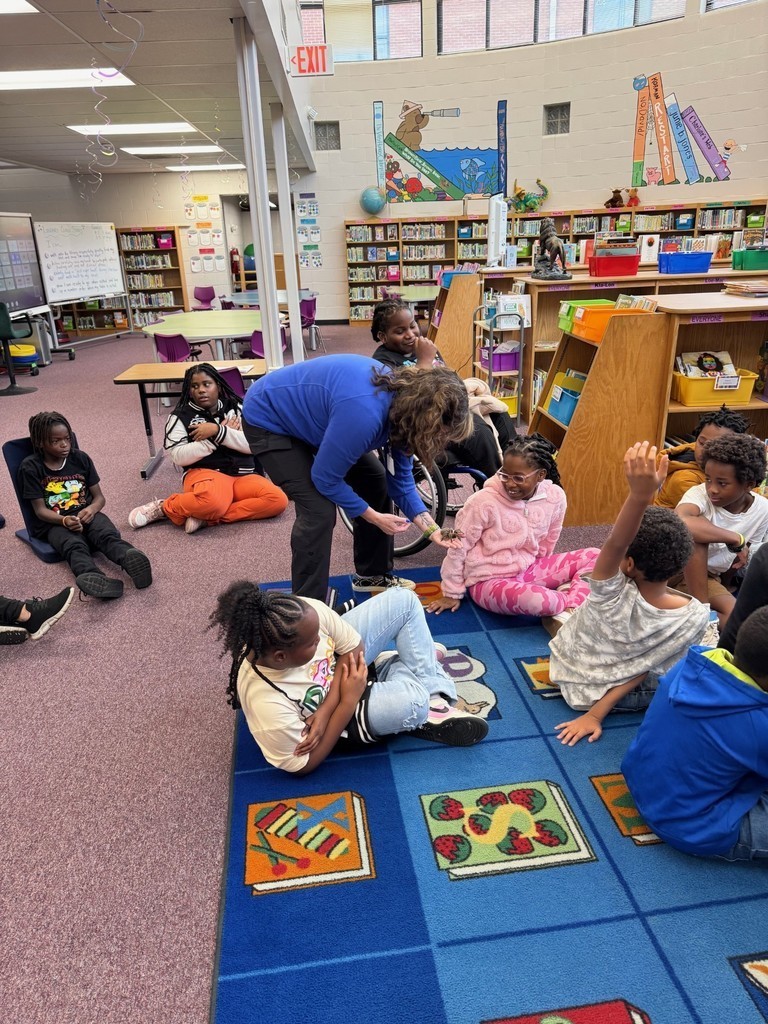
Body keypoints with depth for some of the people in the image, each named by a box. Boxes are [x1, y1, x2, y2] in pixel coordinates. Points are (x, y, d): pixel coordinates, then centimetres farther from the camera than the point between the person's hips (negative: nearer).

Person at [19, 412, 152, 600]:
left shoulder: (81, 458, 8)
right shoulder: (31, 468, 0)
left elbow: (99, 496, 8)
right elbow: (40, 509, -4)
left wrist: (92, 509, -17)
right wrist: (64, 520, -25)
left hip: (86, 514, 3)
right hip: (54, 523, -2)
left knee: (108, 534, -34)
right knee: (74, 546, -38)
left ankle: (131, 560, -67)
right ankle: (93, 578, -71)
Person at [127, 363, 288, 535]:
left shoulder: (236, 409, 12)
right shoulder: (181, 416, 6)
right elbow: (179, 457, -6)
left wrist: (218, 431, -12)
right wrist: (213, 437, -8)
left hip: (244, 475, 4)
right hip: (205, 473, -4)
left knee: (278, 500, -27)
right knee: (212, 501, -41)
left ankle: (206, 517, -23)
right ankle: (164, 507, -10)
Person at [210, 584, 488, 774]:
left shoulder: (304, 611, -32)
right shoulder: (268, 707, -40)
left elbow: (352, 648, -15)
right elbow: (303, 764, -23)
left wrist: (325, 710, -27)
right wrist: (347, 701, -28)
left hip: (342, 659, 5)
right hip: (342, 711, -5)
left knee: (403, 599, -6)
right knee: (412, 700, -31)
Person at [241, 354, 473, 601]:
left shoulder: (405, 397, -13)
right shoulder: (364, 414, -40)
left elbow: (399, 478, -1)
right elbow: (325, 478, -27)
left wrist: (430, 527, -10)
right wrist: (374, 517, -15)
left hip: (310, 412, 9)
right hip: (269, 420, -8)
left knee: (375, 481, 6)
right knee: (319, 510, -19)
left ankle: (372, 575, 23)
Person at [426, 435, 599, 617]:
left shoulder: (555, 497, -9)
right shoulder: (484, 501, -22)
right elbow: (458, 548, -12)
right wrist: (452, 594, -3)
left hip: (528, 570, 6)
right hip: (489, 581, -6)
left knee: (593, 556, -3)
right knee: (537, 601, -35)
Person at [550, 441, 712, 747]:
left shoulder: (613, 596, -34)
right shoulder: (696, 616, -26)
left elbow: (614, 545, -48)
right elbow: (644, 667, -21)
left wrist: (640, 494, -69)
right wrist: (596, 713, -13)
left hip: (574, 684, -1)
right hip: (631, 697, 1)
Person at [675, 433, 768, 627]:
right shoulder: (700, 493, -22)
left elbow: (745, 553, 11)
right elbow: (678, 522, -46)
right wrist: (736, 539, -35)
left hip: (709, 578, 3)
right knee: (696, 534, -33)